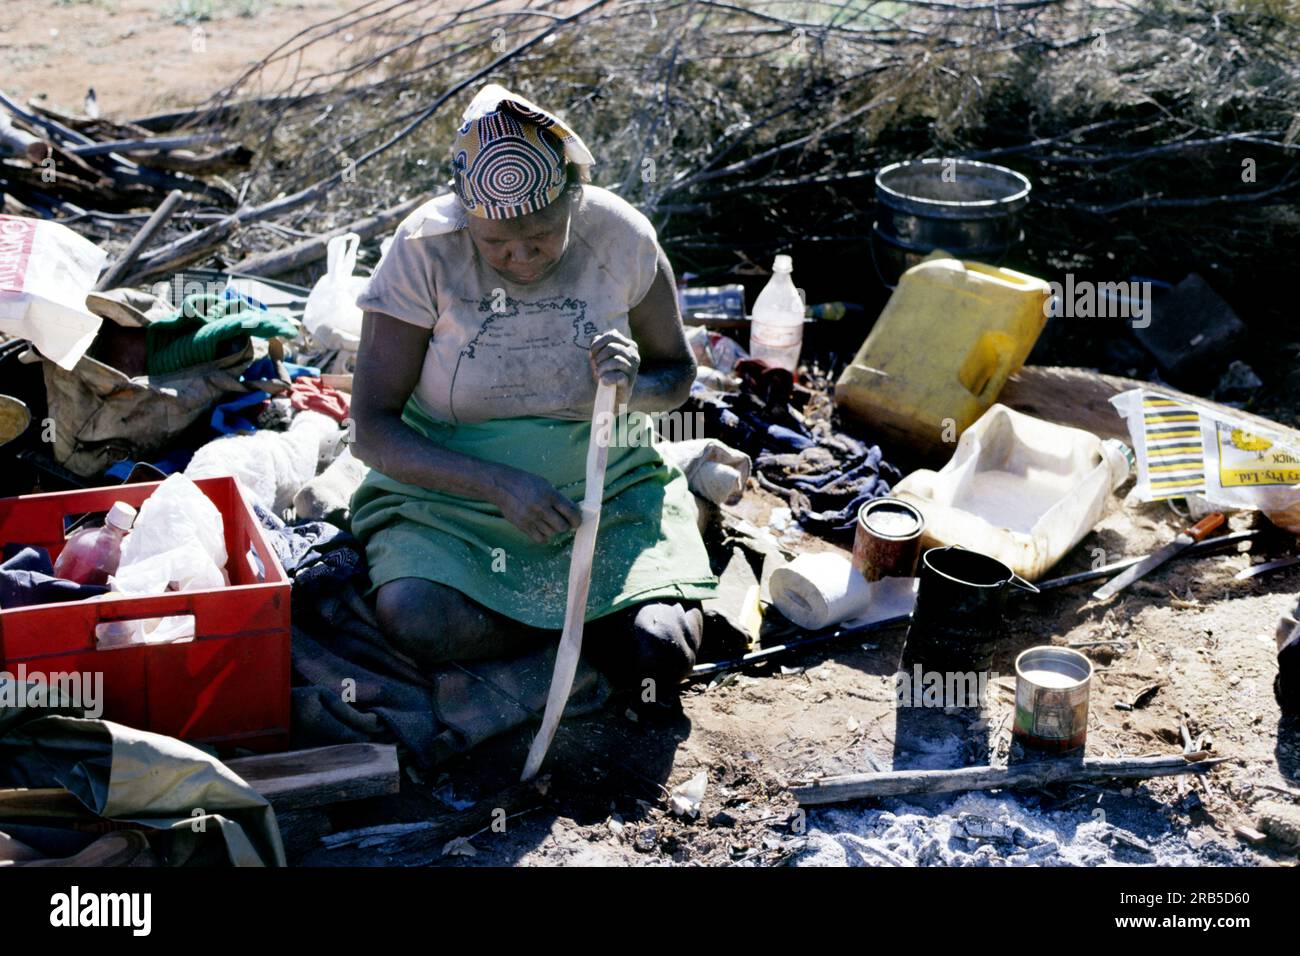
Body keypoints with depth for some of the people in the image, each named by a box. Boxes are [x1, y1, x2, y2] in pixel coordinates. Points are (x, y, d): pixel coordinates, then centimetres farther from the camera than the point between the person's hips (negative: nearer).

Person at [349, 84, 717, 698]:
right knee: (414, 622, -31)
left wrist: (633, 387, -20)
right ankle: (587, 615, -3)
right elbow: (370, 429, -15)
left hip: (609, 488, 1)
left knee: (657, 657, -23)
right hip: (451, 494, 0)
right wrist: (501, 485, -29)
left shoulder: (621, 238, -11)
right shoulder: (424, 250, -16)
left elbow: (678, 373, 5)